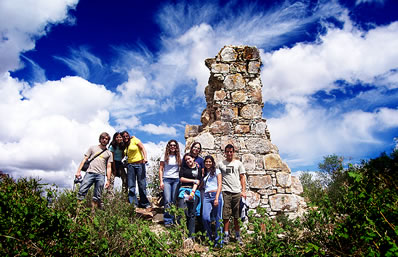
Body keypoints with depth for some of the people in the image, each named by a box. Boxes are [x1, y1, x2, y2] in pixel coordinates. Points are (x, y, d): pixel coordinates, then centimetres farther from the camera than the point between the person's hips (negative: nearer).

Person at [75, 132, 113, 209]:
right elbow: (84, 160, 12)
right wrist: (78, 171, 0)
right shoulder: (93, 148, 17)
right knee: (82, 191, -13)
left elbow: (109, 167, 13)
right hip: (90, 173, -1)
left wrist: (108, 180, 4)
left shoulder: (109, 153, 18)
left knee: (97, 197, -3)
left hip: (101, 175, 1)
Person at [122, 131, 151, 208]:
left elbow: (142, 148, -7)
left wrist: (145, 158, -20)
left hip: (140, 164, -4)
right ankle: (133, 203, 3)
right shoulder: (124, 146, 16)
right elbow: (125, 155, 21)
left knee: (142, 184, -3)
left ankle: (144, 203, 6)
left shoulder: (134, 140, 2)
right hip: (130, 165, 4)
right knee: (131, 185, -1)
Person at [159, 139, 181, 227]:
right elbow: (161, 169, 5)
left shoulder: (179, 157, 10)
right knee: (167, 201, -9)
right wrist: (161, 181, -3)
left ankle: (175, 219, 9)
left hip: (176, 180, 2)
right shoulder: (164, 156, 5)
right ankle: (168, 220, -4)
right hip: (166, 179, -2)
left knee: (174, 201, 1)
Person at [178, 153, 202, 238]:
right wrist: (193, 180, 0)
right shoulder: (183, 167, 15)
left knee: (192, 213, -1)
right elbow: (181, 179, 5)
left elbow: (198, 181, 1)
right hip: (184, 189, 1)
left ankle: (191, 234, 3)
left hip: (194, 191, -1)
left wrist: (192, 192, -11)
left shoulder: (198, 168, 10)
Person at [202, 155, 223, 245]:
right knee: (205, 217, -13)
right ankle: (210, 237, 6)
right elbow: (201, 186, 19)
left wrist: (217, 198, -12)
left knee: (218, 218, -3)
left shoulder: (217, 171, 11)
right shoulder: (204, 173, 24)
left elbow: (219, 185, 2)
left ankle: (218, 239, 5)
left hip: (216, 195, -3)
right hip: (206, 196, 3)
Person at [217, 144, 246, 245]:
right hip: (226, 192, -1)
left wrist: (243, 191, 2)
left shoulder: (238, 163, 11)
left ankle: (237, 235, 16)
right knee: (226, 214, -3)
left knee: (237, 215, 6)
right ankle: (226, 235, 7)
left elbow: (242, 178, 11)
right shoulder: (220, 164, 8)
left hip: (237, 192, 1)